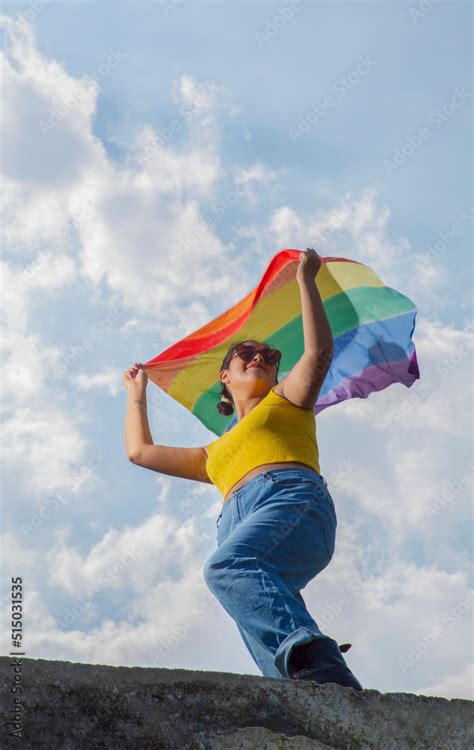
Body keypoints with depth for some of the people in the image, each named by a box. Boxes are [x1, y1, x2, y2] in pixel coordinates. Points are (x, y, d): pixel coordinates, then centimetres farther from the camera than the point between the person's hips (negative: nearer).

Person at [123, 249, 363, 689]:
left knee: (227, 566, -38)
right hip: (239, 519, 4)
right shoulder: (215, 453, 42)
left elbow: (319, 352, 14)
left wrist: (306, 279, 17)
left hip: (292, 500, -4)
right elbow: (140, 451, 47)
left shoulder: (286, 400, 31)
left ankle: (313, 655, -60)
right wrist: (138, 392, 58)